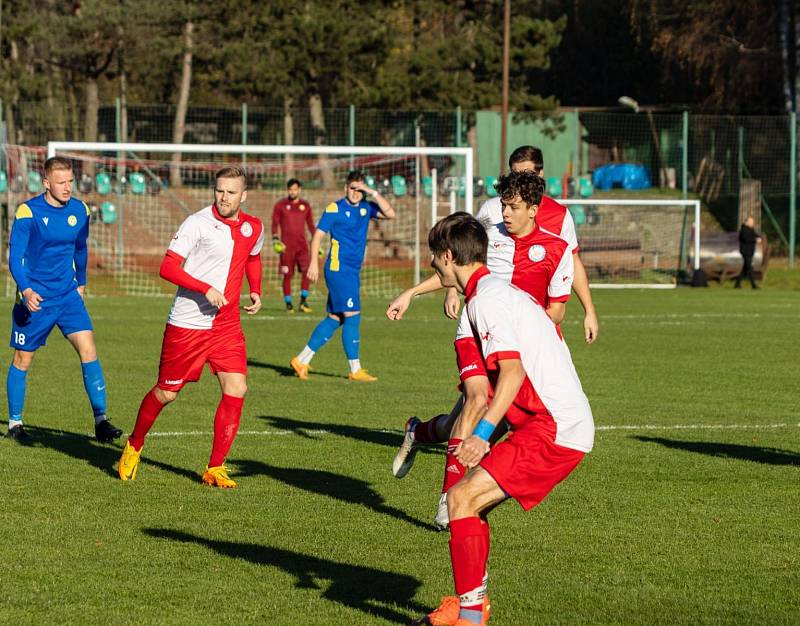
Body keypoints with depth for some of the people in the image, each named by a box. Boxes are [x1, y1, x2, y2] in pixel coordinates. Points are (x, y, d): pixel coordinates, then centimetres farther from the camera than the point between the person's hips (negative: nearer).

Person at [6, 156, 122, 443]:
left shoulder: (79, 210, 2)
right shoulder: (28, 212, -13)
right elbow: (15, 256, -17)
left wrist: (81, 283, 28)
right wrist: (26, 291, -32)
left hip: (68, 294, 3)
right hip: (34, 298, -3)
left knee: (88, 349, -13)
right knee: (22, 360, 8)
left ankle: (100, 420, -14)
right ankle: (15, 422, 25)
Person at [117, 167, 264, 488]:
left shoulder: (253, 228, 5)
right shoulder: (198, 223, -13)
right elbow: (168, 268, -18)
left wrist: (256, 291, 12)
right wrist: (206, 289, -27)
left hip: (227, 325, 4)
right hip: (187, 325, -4)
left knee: (236, 390, -10)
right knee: (166, 392, 7)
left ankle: (215, 468, -1)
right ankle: (133, 447, 33)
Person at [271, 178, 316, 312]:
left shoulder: (305, 205, 11)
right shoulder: (280, 205, 4)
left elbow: (311, 225, 17)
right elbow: (275, 224, 3)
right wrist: (275, 239, -11)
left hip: (302, 244, 2)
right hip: (287, 245, -2)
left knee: (306, 270, -14)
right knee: (287, 275, -2)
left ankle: (303, 301, -8)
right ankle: (288, 304, 7)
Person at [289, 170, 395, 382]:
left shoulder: (366, 208, 11)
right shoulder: (334, 209, -6)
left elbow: (390, 214, 0)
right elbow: (317, 235, -7)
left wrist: (373, 193, -7)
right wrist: (314, 263, -15)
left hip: (353, 272, 8)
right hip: (338, 269, -8)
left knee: (335, 319, 9)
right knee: (352, 316, -9)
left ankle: (301, 360, 15)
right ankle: (355, 370, -4)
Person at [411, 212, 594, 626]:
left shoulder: (486, 298, -10)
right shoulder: (504, 290, 21)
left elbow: (513, 370, -21)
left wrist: (483, 433, -27)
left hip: (553, 430, -10)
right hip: (571, 424, 10)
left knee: (461, 498, -13)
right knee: (470, 502, 13)